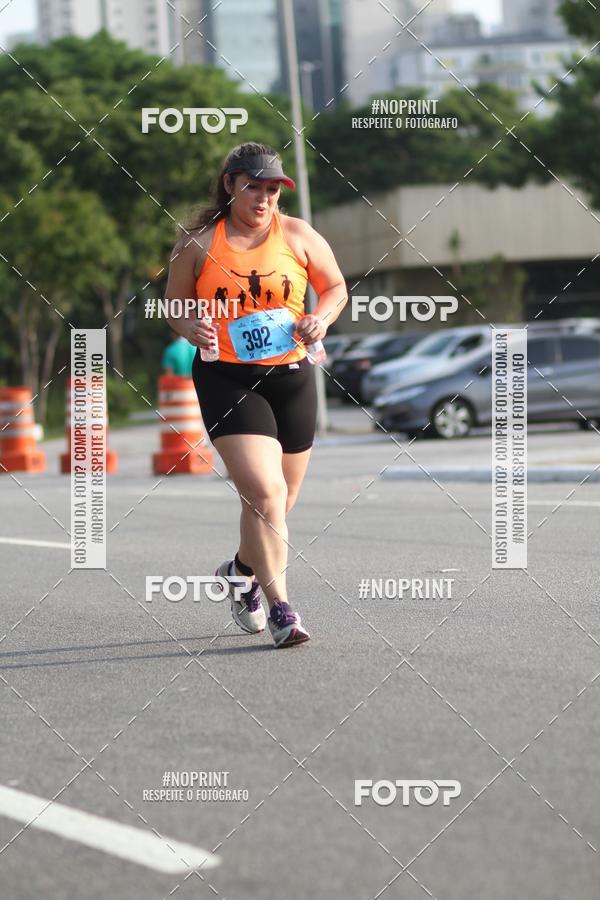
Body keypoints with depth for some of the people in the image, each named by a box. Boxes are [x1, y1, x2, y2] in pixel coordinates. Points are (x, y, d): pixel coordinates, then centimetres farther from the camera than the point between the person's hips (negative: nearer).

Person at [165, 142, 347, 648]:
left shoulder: (297, 236, 3)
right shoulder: (198, 244, 0)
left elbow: (336, 287, 13)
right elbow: (175, 303, 10)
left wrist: (321, 318, -7)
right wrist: (190, 328, -12)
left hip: (291, 376, 3)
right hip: (226, 378, -3)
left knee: (280, 501, 12)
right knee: (263, 492, -19)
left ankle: (242, 571, 42)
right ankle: (280, 607, -12)